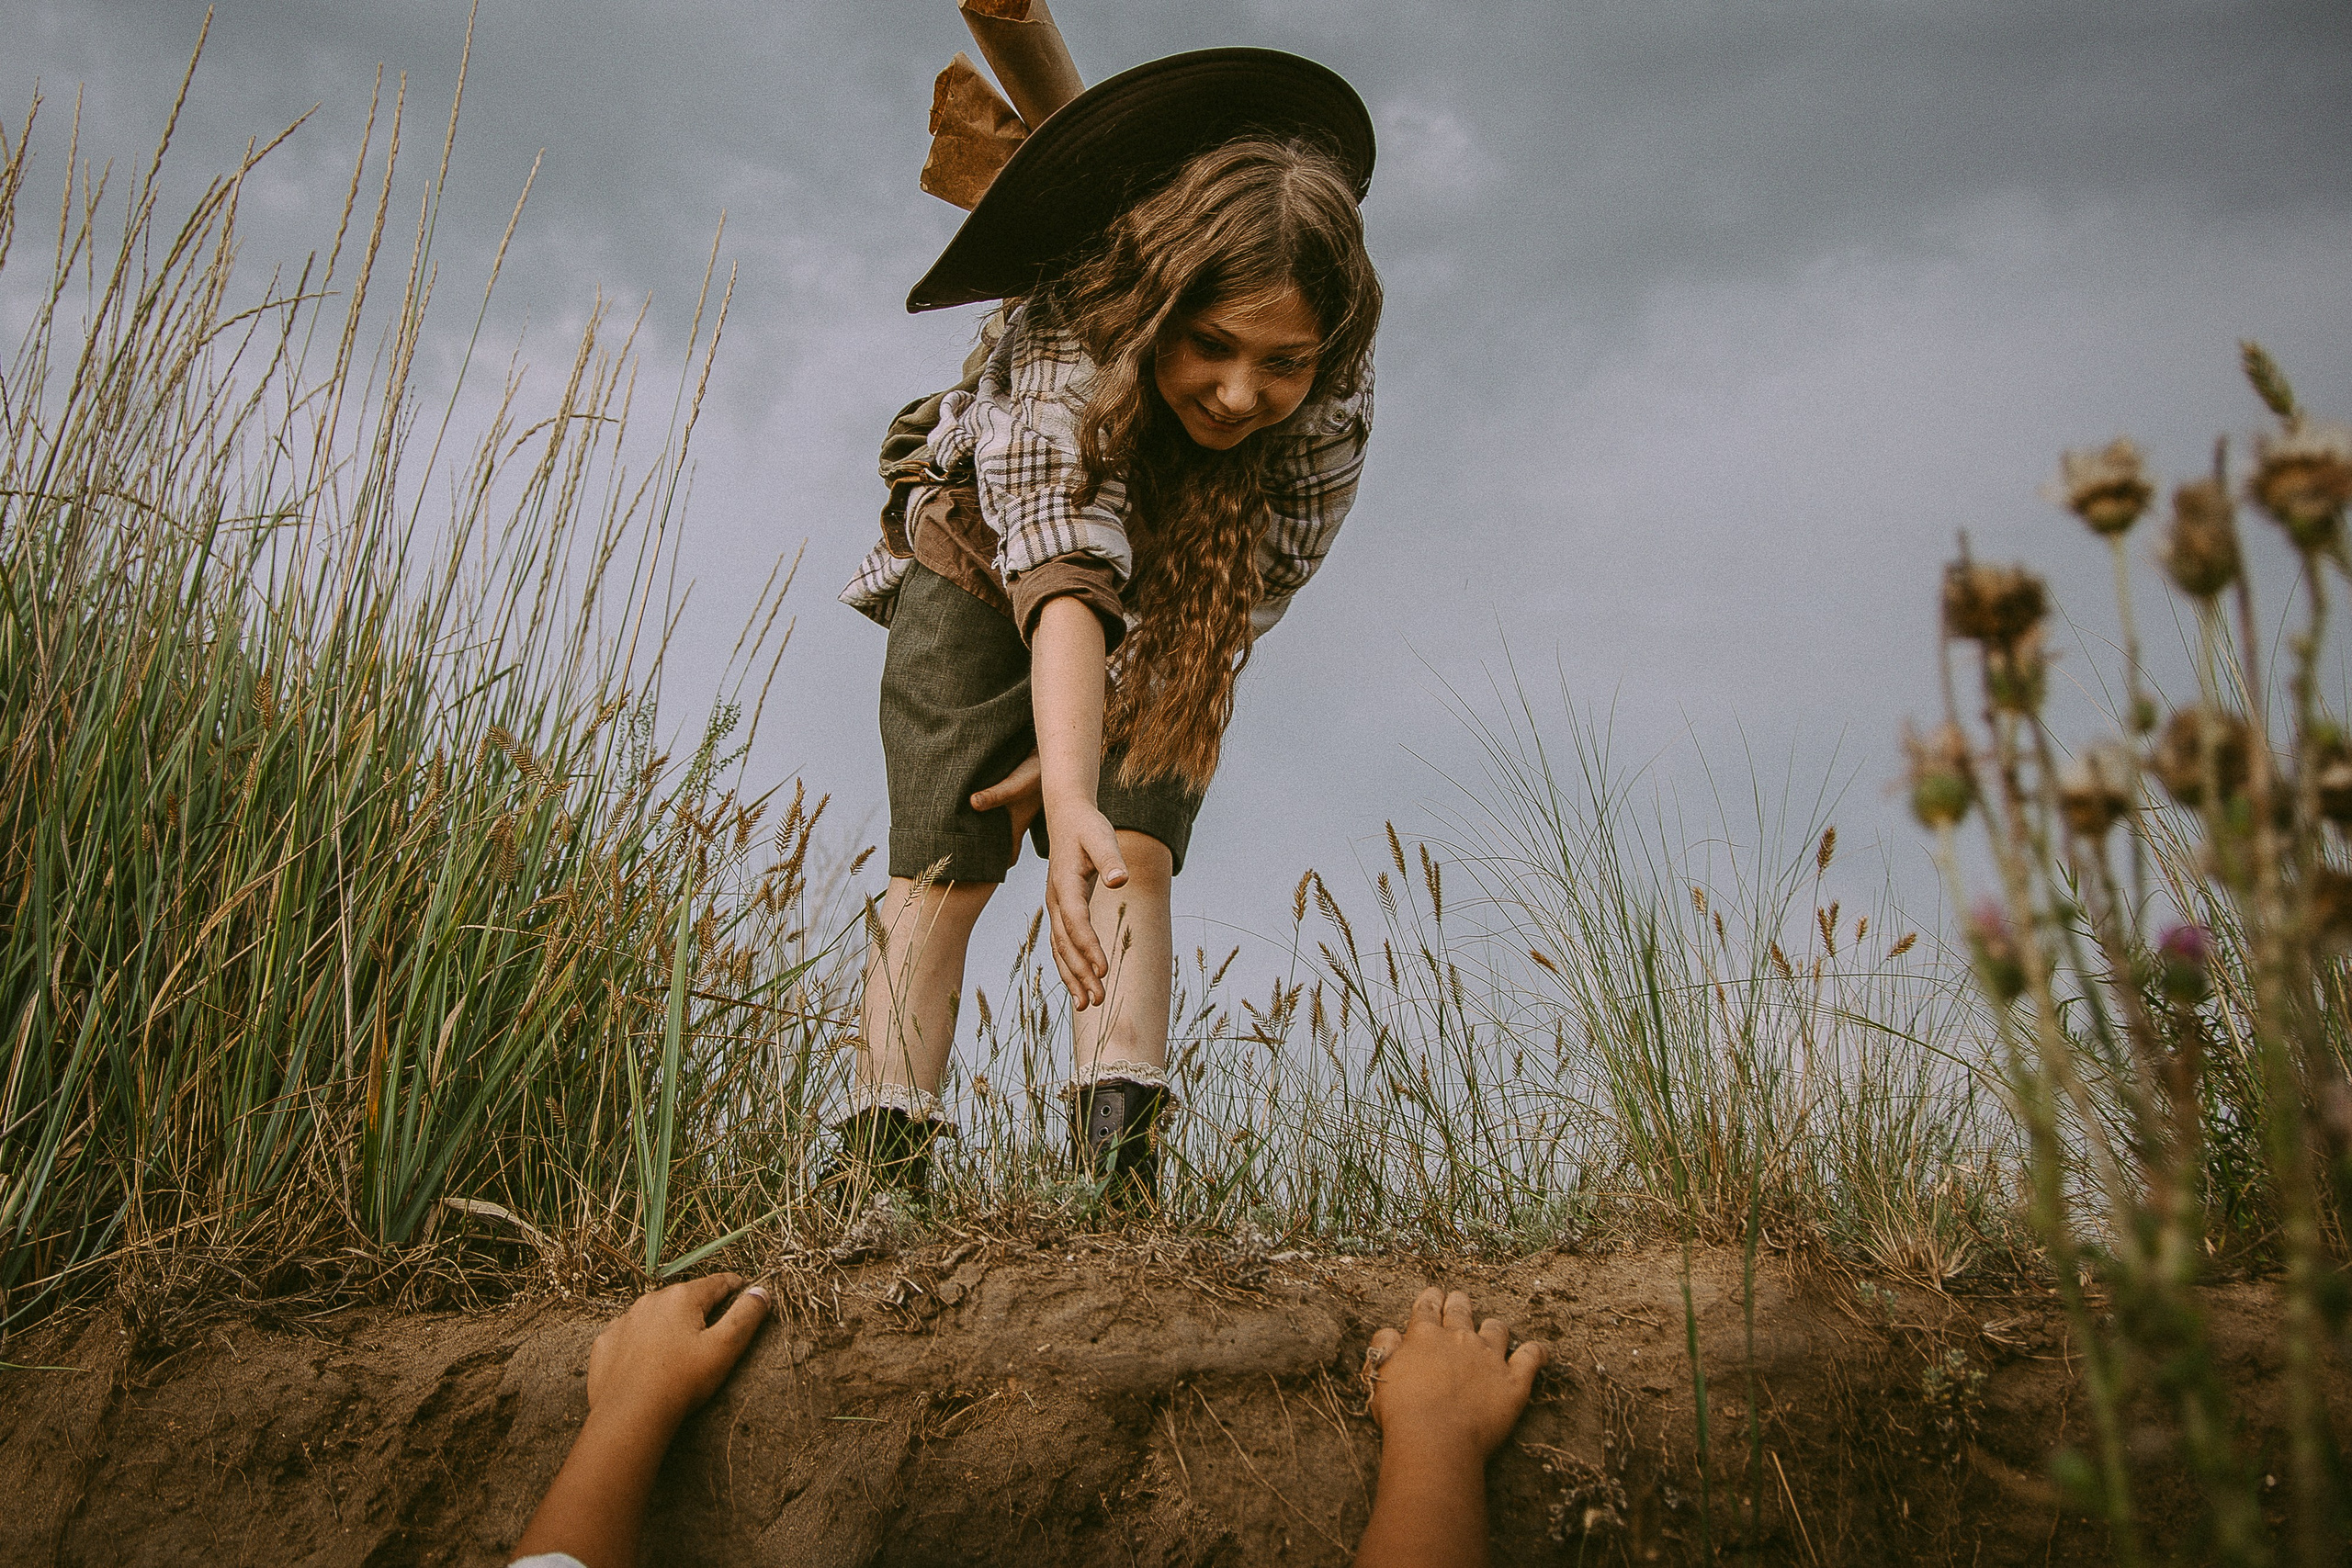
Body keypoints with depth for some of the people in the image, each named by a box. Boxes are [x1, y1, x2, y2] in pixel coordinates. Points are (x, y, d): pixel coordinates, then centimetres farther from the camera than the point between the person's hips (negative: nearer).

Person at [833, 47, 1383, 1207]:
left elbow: (1222, 621, -23)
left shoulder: (1331, 415, -30)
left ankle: (1119, 1168, -24)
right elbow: (1066, 584, -52)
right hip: (979, 562, -2)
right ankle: (875, 1162, -11)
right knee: (942, 862, -12)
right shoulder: (1065, 335, -40)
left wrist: (1087, 778, -23)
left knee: (1138, 850, -18)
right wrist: (1068, 804, -64)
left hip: (1161, 607, 2)